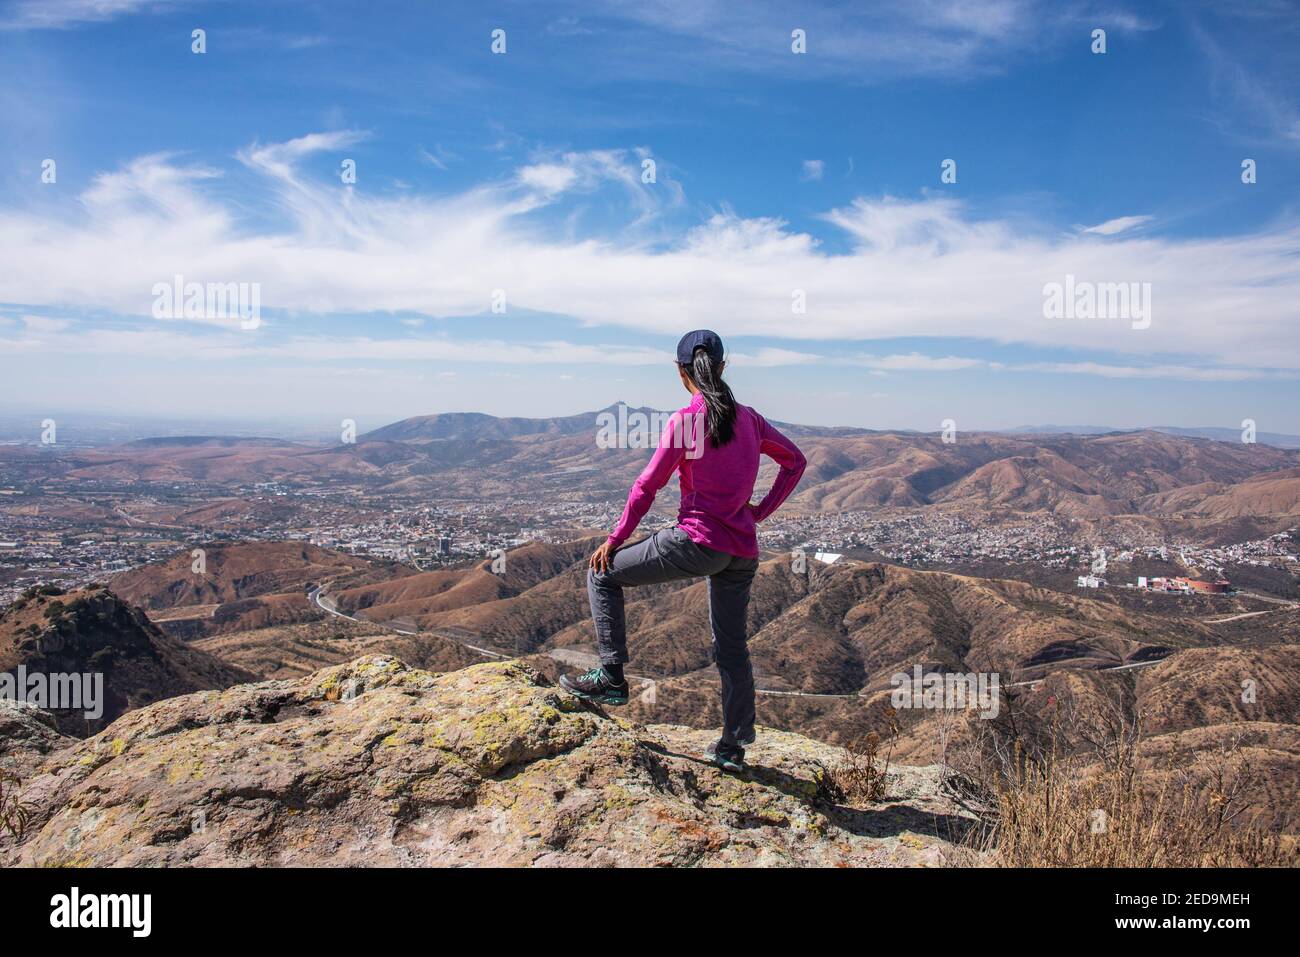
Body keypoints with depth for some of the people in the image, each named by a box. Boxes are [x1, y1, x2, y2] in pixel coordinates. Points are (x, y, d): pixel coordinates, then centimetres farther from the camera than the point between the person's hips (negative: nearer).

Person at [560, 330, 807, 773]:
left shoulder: (684, 421, -8)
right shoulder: (748, 418, 9)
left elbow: (647, 487, -6)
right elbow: (795, 461, 18)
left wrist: (614, 540, 2)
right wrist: (761, 510, 16)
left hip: (697, 541, -6)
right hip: (742, 552, 7)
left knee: (603, 574, 9)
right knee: (732, 645, 18)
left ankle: (611, 677, 7)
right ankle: (734, 745, 25)